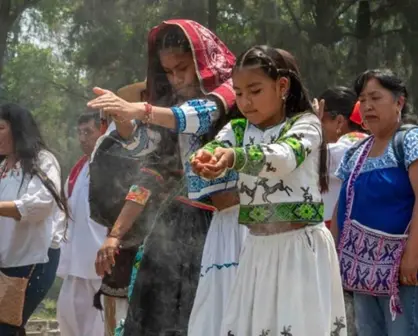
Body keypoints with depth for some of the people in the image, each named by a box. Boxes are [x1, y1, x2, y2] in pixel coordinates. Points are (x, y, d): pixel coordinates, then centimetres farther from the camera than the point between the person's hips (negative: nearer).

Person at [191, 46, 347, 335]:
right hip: (258, 248, 5)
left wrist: (234, 157, -47)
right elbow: (214, 151, -11)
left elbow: (284, 156, -28)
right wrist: (204, 160, -37)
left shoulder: (306, 125, -7)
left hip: (301, 246, -5)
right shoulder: (238, 130, 8)